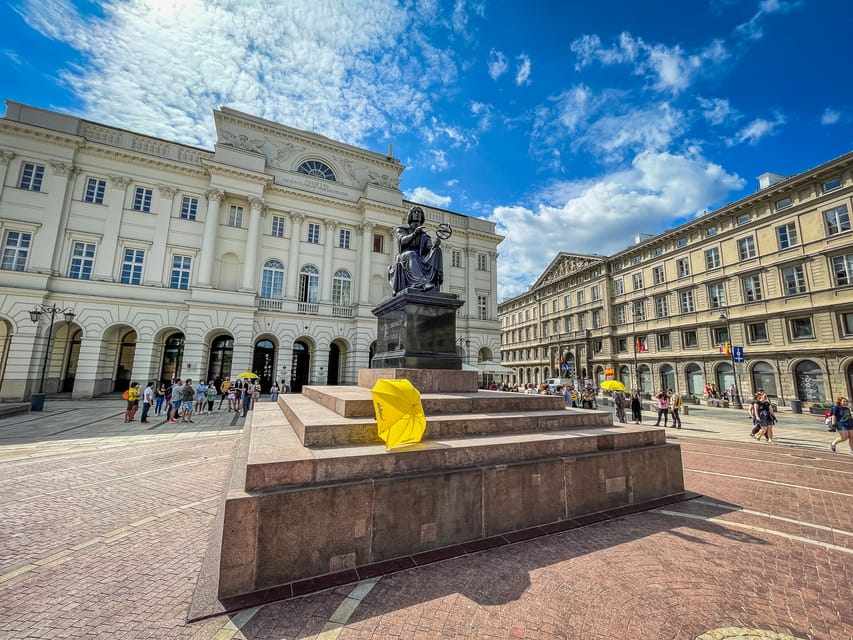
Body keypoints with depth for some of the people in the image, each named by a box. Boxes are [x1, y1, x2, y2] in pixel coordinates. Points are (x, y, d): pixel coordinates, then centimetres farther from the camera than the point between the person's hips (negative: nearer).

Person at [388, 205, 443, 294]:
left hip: (420, 262, 3)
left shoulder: (425, 235, 21)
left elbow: (429, 250, 2)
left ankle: (431, 281, -44)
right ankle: (424, 283, -57)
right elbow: (402, 241, -9)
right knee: (412, 255, -37)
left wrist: (435, 245, -20)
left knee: (437, 250, -22)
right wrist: (414, 234, -27)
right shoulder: (401, 230, 14)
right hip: (404, 259, -3)